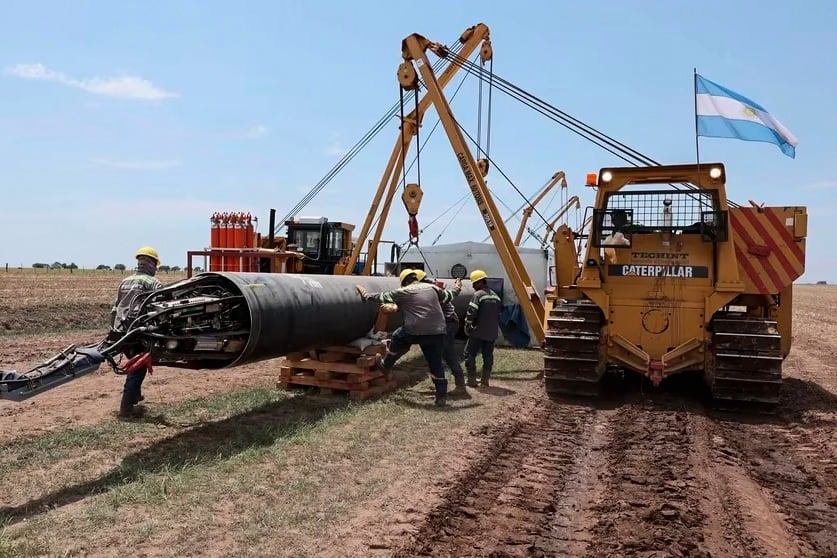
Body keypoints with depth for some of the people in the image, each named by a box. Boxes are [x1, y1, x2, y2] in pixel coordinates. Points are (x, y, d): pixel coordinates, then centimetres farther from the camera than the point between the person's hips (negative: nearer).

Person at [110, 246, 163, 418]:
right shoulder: (153, 282, -3)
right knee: (139, 367, 1)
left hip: (120, 330, 7)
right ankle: (126, 407, 0)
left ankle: (134, 394, 37)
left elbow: (115, 308, 21)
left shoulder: (125, 281, 18)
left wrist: (113, 329, 27)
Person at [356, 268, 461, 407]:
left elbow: (383, 297, 12)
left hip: (415, 332, -3)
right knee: (436, 364, 10)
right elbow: (449, 296, 27)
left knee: (397, 337, 28)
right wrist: (457, 288, 49)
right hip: (437, 333, 3)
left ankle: (385, 365, 41)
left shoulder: (403, 292, 3)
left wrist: (366, 295, 28)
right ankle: (441, 397, 9)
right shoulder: (432, 288, 13)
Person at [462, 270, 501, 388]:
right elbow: (499, 313, 14)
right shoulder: (495, 295, 11)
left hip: (478, 332, -7)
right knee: (488, 356, 13)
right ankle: (485, 380, 15)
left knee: (470, 354, 3)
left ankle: (472, 381, 1)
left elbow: (471, 312, -18)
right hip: (492, 333, 7)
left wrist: (467, 325, -5)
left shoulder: (477, 295, -12)